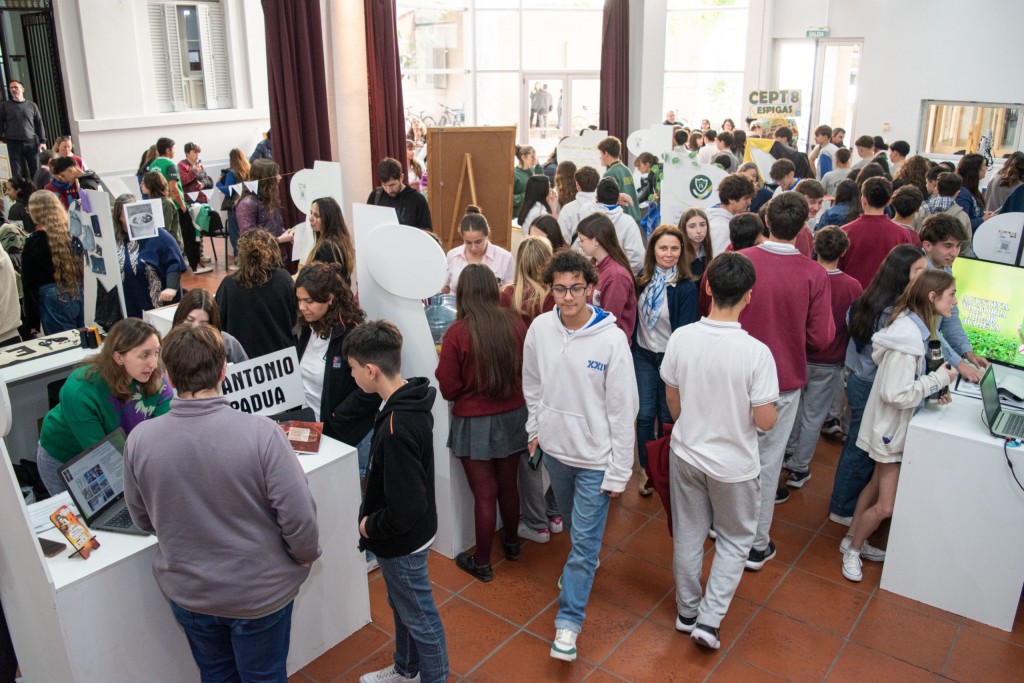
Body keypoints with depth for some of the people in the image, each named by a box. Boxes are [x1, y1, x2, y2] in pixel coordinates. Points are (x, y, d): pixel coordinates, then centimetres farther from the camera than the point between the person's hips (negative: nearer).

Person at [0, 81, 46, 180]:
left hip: (31, 142, 0)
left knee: (36, 170, -1)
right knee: (18, 172, -1)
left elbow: (39, 123, 10)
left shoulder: (32, 105, 10)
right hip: (13, 143, 0)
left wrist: (42, 141, 2)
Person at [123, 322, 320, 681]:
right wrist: (306, 555, -2)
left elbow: (142, 519, -1)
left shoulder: (140, 439, -17)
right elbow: (299, 515, -23)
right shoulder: (260, 433, -28)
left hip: (187, 593, 3)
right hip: (260, 592, -3)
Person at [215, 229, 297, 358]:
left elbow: (219, 322, -2)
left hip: (242, 355, -1)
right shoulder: (284, 279, -12)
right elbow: (292, 320, 0)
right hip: (281, 354, 1)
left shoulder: (229, 284, -14)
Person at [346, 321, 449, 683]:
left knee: (420, 617, 14)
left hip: (402, 542, -9)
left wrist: (370, 526, -14)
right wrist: (374, 518, 9)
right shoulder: (410, 402, -5)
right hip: (409, 533, 9)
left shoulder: (396, 430, -35)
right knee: (402, 606, 28)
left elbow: (405, 509, -31)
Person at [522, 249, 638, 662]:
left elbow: (623, 409, -15)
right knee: (571, 520, 26)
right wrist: (535, 429, 12)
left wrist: (620, 472, -13)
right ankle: (583, 564, 54)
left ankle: (569, 621, 16)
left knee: (585, 539, 2)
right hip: (554, 447, 5)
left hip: (595, 457, -4)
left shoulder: (612, 339, -21)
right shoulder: (540, 329, -8)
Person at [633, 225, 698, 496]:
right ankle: (645, 470, 24)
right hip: (643, 354, 3)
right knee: (644, 414, 7)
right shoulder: (642, 280, -1)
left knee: (667, 416, 11)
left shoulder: (687, 287, -15)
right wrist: (630, 346, 6)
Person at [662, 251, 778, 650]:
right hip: (733, 464, -3)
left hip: (686, 455, 3)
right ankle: (709, 620, 19)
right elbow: (765, 421, -18)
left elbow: (672, 400, 0)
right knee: (735, 540, 20)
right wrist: (771, 410, 6)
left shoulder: (681, 338, -14)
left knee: (688, 535, 20)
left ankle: (688, 612, 36)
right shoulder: (756, 352, -24)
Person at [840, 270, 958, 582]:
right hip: (891, 425, -10)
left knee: (877, 484, 21)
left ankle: (853, 541, 35)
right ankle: (853, 548, 21)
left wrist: (934, 390, 1)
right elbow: (897, 394, -28)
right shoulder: (908, 338, -28)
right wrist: (938, 379, -19)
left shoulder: (915, 327, 2)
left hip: (896, 425, 10)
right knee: (886, 505, -1)